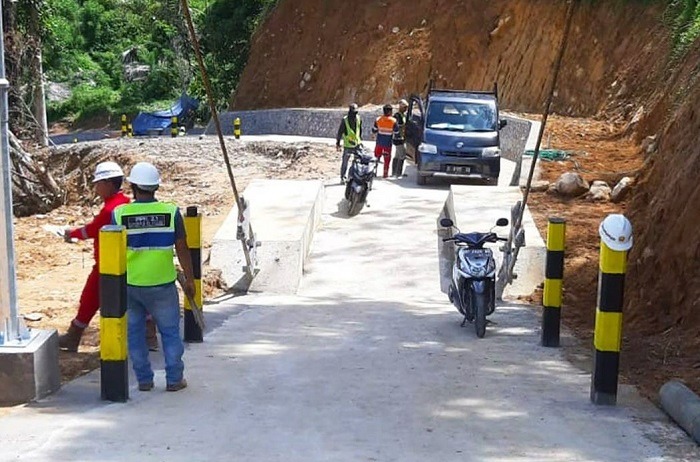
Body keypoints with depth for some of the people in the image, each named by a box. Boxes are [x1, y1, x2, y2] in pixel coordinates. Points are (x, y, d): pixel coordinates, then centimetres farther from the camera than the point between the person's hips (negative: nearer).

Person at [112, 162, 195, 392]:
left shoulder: (120, 213, -6)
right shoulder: (171, 212, -7)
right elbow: (182, 248, -3)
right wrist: (189, 279, 8)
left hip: (129, 285, 1)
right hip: (162, 284, -1)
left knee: (134, 332, 14)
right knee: (170, 331, 12)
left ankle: (144, 379, 18)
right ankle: (174, 379, 15)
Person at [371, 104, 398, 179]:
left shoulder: (378, 120, -5)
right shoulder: (393, 121, -13)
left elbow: (373, 130, 3)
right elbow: (397, 131, -6)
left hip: (379, 143, 2)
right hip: (388, 144, -2)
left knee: (376, 157, 13)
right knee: (387, 159, 9)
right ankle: (385, 173, 12)